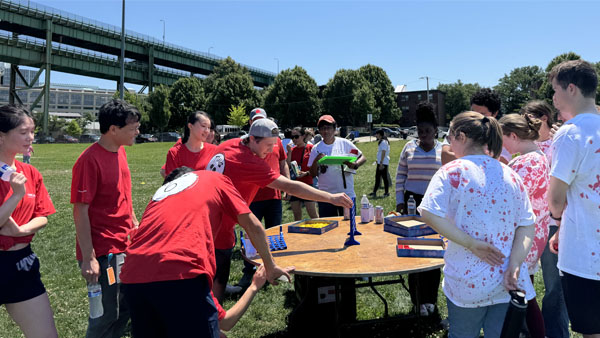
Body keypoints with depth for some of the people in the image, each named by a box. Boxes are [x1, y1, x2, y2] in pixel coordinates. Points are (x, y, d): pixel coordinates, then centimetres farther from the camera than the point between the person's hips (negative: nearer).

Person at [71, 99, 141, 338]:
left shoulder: (120, 152, 7)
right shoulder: (90, 160, -18)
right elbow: (80, 211, -18)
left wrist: (135, 224, 19)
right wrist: (88, 259, -18)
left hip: (126, 247, 8)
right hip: (103, 252, -8)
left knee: (126, 308, 17)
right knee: (107, 314, 4)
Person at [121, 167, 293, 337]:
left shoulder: (160, 192, 33)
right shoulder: (215, 179, 22)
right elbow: (253, 225, 19)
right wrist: (271, 267, 33)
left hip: (133, 277, 6)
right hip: (180, 275, -6)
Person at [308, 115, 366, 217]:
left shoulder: (344, 143, 1)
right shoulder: (316, 149, 4)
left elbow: (363, 158, 5)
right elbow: (313, 174, 5)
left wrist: (355, 165, -16)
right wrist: (316, 161, -13)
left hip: (347, 194, -1)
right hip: (325, 196, 1)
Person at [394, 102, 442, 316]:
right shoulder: (409, 147, 4)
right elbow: (400, 176, 7)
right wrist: (400, 202, 2)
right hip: (412, 202, 0)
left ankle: (430, 298, 19)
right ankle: (418, 299, 11)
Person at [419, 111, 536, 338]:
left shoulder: (453, 171, -9)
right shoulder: (511, 176, 4)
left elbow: (429, 214, -23)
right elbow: (527, 226, -1)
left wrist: (472, 244, -17)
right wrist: (514, 266, -8)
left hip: (468, 283, -3)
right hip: (509, 284, 4)